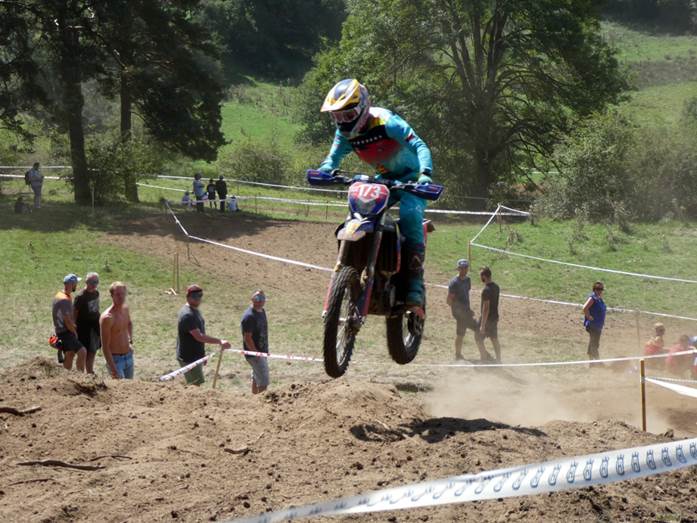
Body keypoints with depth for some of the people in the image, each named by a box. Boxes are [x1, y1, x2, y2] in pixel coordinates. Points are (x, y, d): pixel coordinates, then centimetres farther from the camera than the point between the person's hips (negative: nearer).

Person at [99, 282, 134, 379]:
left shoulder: (125, 309, 3)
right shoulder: (107, 317, -21)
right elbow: (105, 347, -21)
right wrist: (113, 369, -24)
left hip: (128, 356, 8)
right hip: (115, 360, -8)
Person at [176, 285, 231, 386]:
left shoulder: (195, 310, 11)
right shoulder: (188, 315, -23)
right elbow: (199, 337, -30)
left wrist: (202, 353, 22)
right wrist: (220, 341, -32)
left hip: (196, 356, 10)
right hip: (189, 358, -10)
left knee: (193, 385, 17)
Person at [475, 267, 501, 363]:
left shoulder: (486, 290, -24)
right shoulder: (496, 287, 3)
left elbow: (486, 309, -25)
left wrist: (482, 325, -22)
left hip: (487, 318, -8)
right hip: (495, 317, 8)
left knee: (479, 339, 6)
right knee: (494, 340, 15)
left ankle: (485, 359, 8)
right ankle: (498, 360, 21)